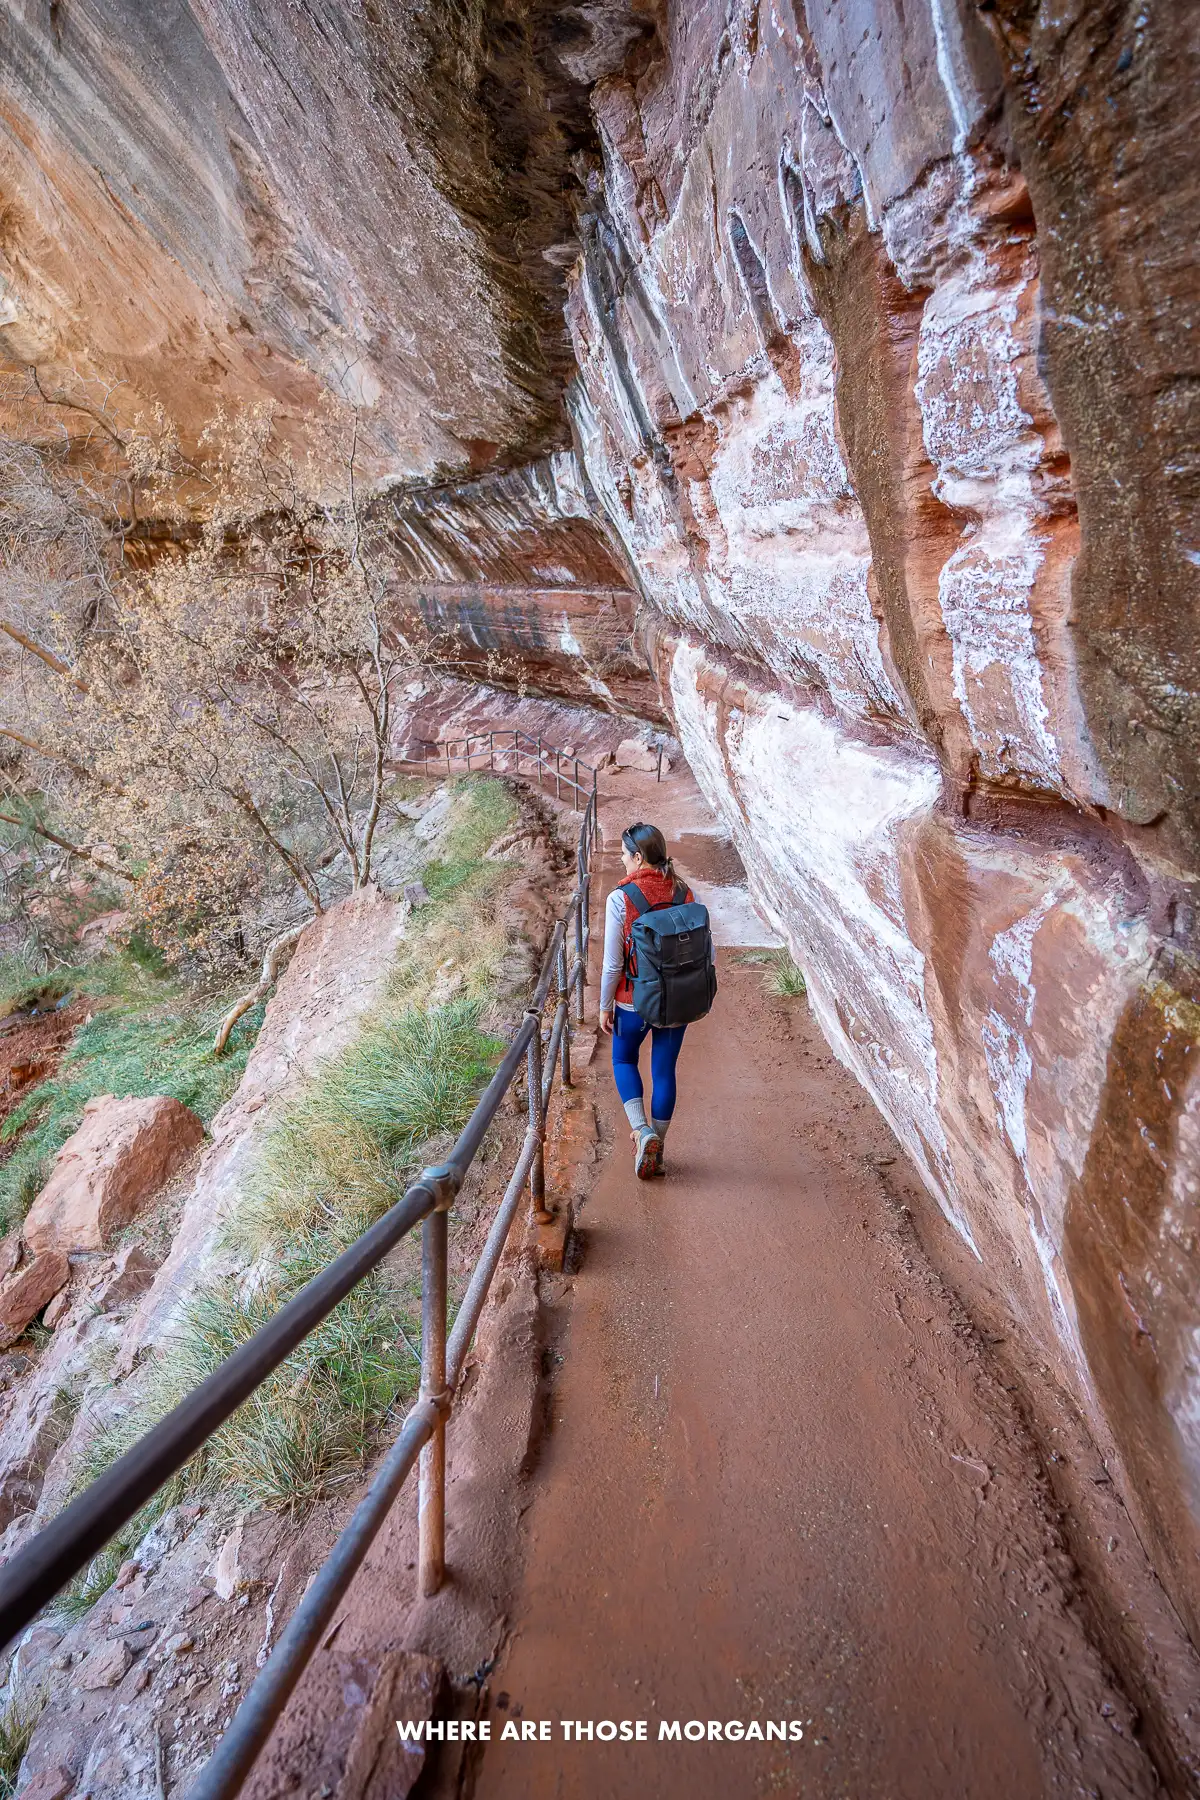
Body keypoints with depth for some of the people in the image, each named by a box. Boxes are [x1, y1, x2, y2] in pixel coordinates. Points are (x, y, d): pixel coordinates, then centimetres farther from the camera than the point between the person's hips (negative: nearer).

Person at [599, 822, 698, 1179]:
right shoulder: (684, 893, -5)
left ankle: (642, 1132, 6)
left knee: (624, 1060, 23)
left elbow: (612, 963, -14)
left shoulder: (620, 897, -17)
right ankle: (657, 1151, 29)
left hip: (634, 1001, -3)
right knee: (664, 1071, 16)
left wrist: (605, 1006, -1)